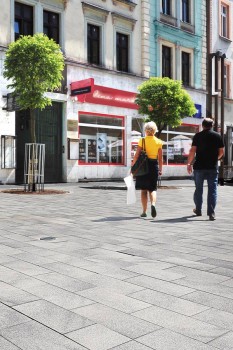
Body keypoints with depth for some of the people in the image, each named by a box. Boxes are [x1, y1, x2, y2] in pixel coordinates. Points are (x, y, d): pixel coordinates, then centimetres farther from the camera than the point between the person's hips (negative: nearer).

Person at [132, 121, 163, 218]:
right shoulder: (158, 142, 2)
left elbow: (137, 155, -8)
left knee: (144, 190, 9)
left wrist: (133, 167, 0)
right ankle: (153, 204, -16)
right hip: (154, 166, 1)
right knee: (152, 189, 12)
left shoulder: (142, 140, -5)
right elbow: (160, 158, 3)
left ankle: (144, 211, 12)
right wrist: (160, 169, 13)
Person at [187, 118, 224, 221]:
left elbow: (193, 150, -7)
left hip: (199, 167, 0)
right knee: (212, 190, 2)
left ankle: (198, 210, 25)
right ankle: (211, 213, -4)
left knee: (198, 189, 14)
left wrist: (189, 163, 0)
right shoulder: (218, 136, 3)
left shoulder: (198, 136, -1)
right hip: (213, 167, 0)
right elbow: (221, 152, 5)